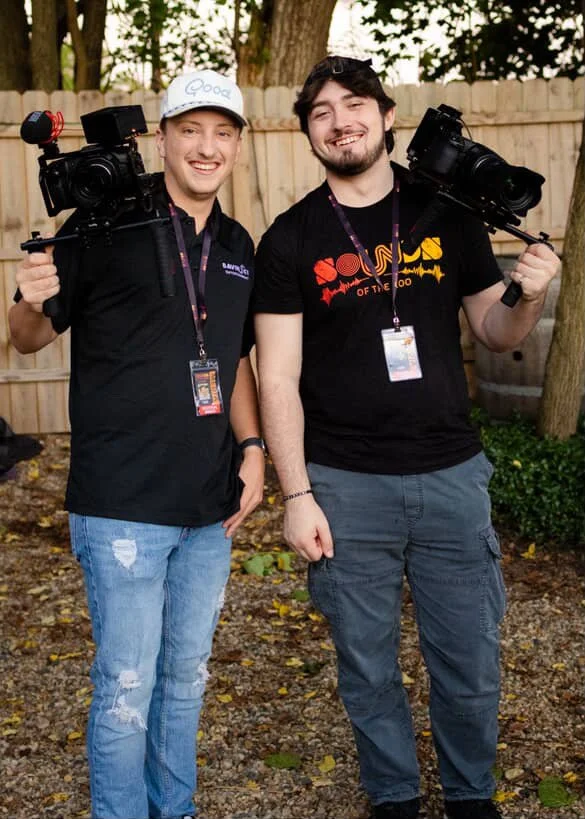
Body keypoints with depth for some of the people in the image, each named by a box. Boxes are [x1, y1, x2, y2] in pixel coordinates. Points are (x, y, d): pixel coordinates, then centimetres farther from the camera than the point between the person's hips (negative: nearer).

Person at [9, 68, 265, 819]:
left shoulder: (238, 248, 9)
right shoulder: (107, 225, -9)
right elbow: (32, 338, -4)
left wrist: (252, 447, 6)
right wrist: (29, 301, -26)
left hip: (211, 506, 6)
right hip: (123, 505, -6)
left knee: (185, 678, 18)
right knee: (126, 688, 2)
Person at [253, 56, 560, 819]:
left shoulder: (447, 211, 3)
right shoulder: (291, 239, -2)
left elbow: (494, 332, 10)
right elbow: (279, 378, -3)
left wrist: (528, 298, -13)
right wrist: (297, 495, -7)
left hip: (451, 475, 2)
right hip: (346, 486, -1)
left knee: (471, 665, 11)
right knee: (368, 668, 11)